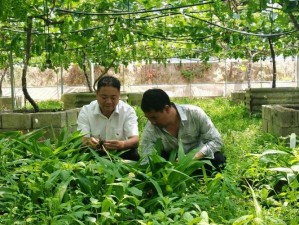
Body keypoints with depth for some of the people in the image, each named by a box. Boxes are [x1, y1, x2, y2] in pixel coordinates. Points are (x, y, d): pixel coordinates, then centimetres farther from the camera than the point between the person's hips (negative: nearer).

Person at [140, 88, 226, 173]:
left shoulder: (195, 113, -23)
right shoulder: (150, 130, -21)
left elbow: (216, 140, -19)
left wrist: (195, 157, -35)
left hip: (198, 157, 0)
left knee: (218, 159, -29)